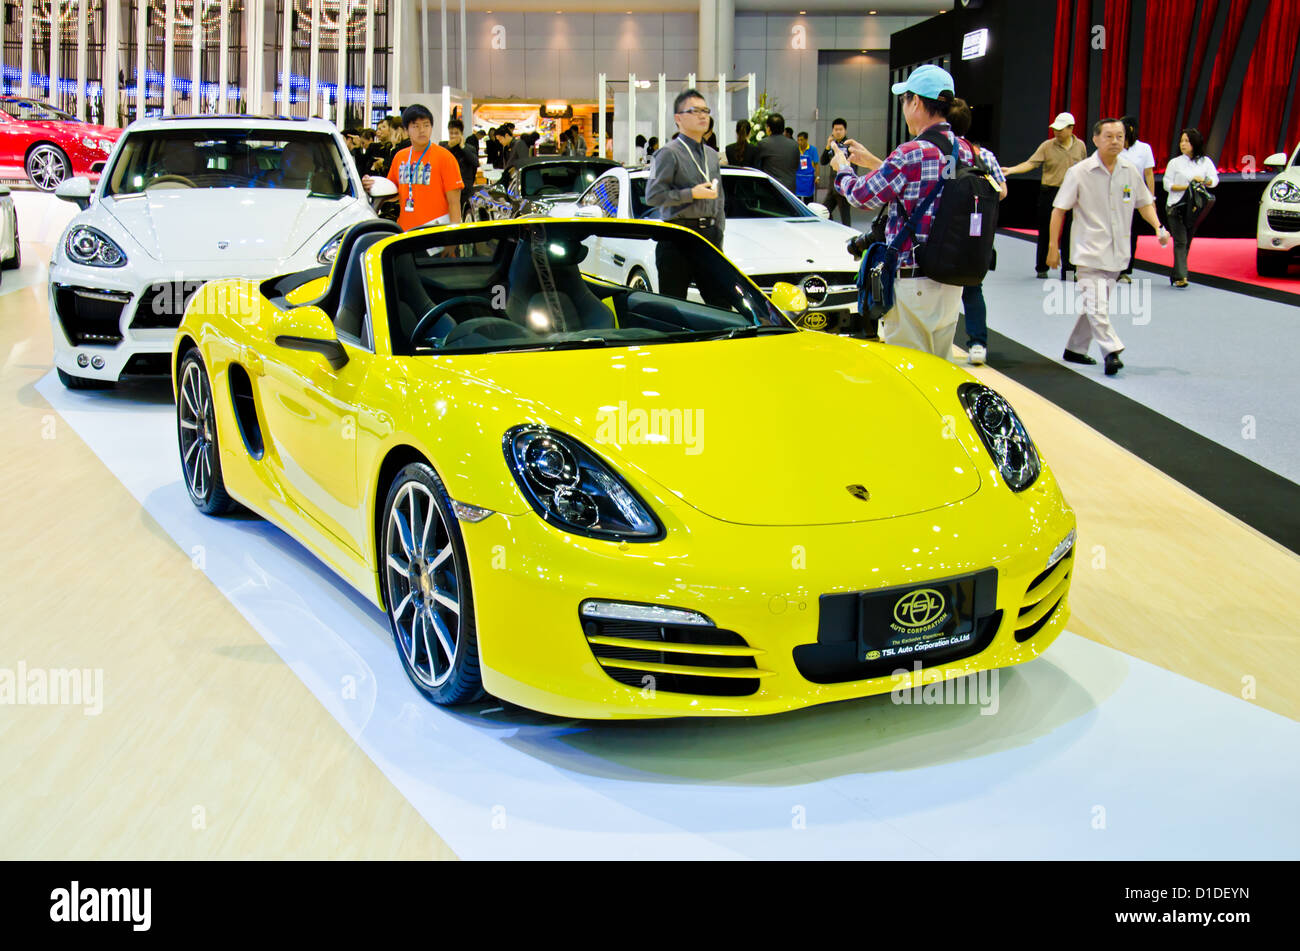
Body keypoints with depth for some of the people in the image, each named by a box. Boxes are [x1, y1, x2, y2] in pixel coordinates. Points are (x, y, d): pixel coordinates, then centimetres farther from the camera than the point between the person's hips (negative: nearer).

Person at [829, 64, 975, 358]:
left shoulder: (912, 154, -19)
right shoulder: (965, 151, 6)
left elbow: (862, 195, -7)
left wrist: (842, 169, 14)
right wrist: (873, 162, 29)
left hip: (914, 283, -8)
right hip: (952, 281, 8)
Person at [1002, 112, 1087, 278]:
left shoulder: (1080, 146, 4)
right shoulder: (1047, 146, -4)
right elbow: (1031, 163, -11)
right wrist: (1011, 170, -25)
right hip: (1050, 194, -1)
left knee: (1070, 234, 2)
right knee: (1046, 232, 4)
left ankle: (1068, 270, 10)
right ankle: (1041, 268, 17)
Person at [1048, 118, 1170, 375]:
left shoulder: (1130, 171, 4)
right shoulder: (1079, 172, -8)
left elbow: (1144, 203, 18)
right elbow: (1059, 209, -4)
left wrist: (1158, 227, 1)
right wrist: (1053, 246, -7)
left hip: (1117, 253, 5)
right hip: (1090, 252, -5)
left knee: (1094, 304, 13)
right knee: (1096, 305, -16)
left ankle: (1075, 349, 26)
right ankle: (1111, 351, -15)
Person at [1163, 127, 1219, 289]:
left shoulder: (1205, 161, 9)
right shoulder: (1174, 162, 3)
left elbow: (1215, 180, 4)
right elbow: (1167, 185, -2)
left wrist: (1204, 181, -17)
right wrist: (1186, 187, -15)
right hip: (1176, 207, -3)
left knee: (1187, 242, 7)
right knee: (1180, 241, -12)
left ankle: (1175, 276, 16)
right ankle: (1181, 276, -19)